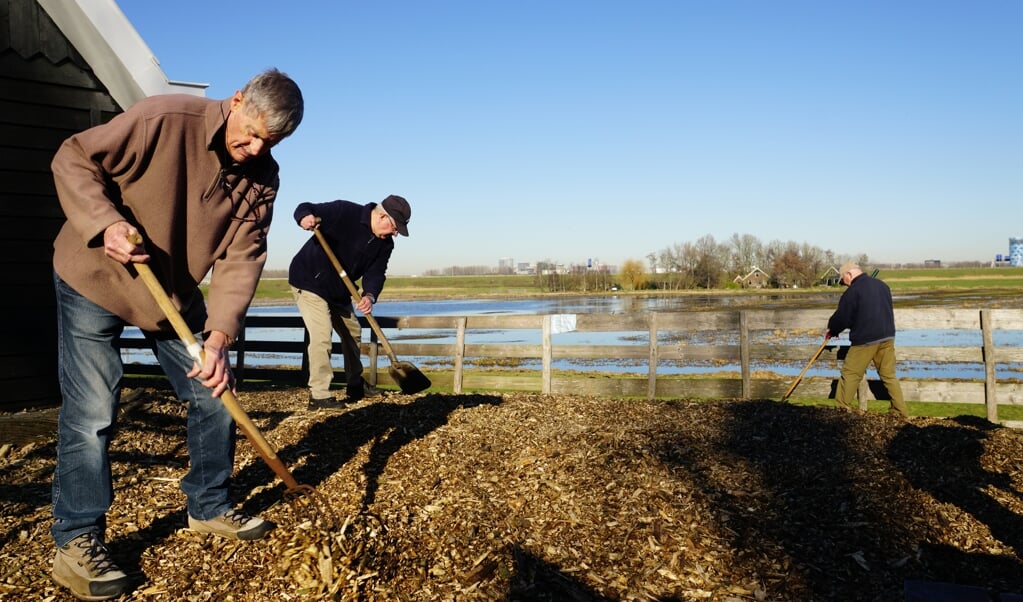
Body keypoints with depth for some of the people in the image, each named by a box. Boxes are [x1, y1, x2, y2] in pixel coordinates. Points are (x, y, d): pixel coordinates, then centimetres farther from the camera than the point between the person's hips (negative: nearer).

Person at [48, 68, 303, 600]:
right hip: (94, 278, -5)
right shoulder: (165, 118, -23)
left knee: (216, 392, 6)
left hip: (176, 293, 6)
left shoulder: (262, 177, -8)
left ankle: (209, 508, 24)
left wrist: (219, 334, -23)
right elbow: (73, 160, -16)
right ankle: (76, 541, 7)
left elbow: (241, 259, -12)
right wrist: (107, 223, -31)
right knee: (92, 411, -8)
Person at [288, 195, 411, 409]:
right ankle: (319, 396, -11)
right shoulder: (345, 212, -25)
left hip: (339, 291, 9)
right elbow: (304, 209, -23)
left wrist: (370, 295, -29)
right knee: (322, 335, -18)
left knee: (353, 332, 19)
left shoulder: (385, 244, -5)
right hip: (308, 282, -8)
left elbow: (376, 273, -8)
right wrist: (306, 217, -49)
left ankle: (355, 385, 36)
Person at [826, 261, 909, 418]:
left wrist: (831, 329, 12)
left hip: (865, 340, -7)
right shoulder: (882, 285, 13)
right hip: (888, 337, 7)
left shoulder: (853, 291, -10)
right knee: (889, 375, 12)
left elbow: (842, 317, -6)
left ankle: (841, 410, 6)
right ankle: (902, 412, 13)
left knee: (850, 374, 2)